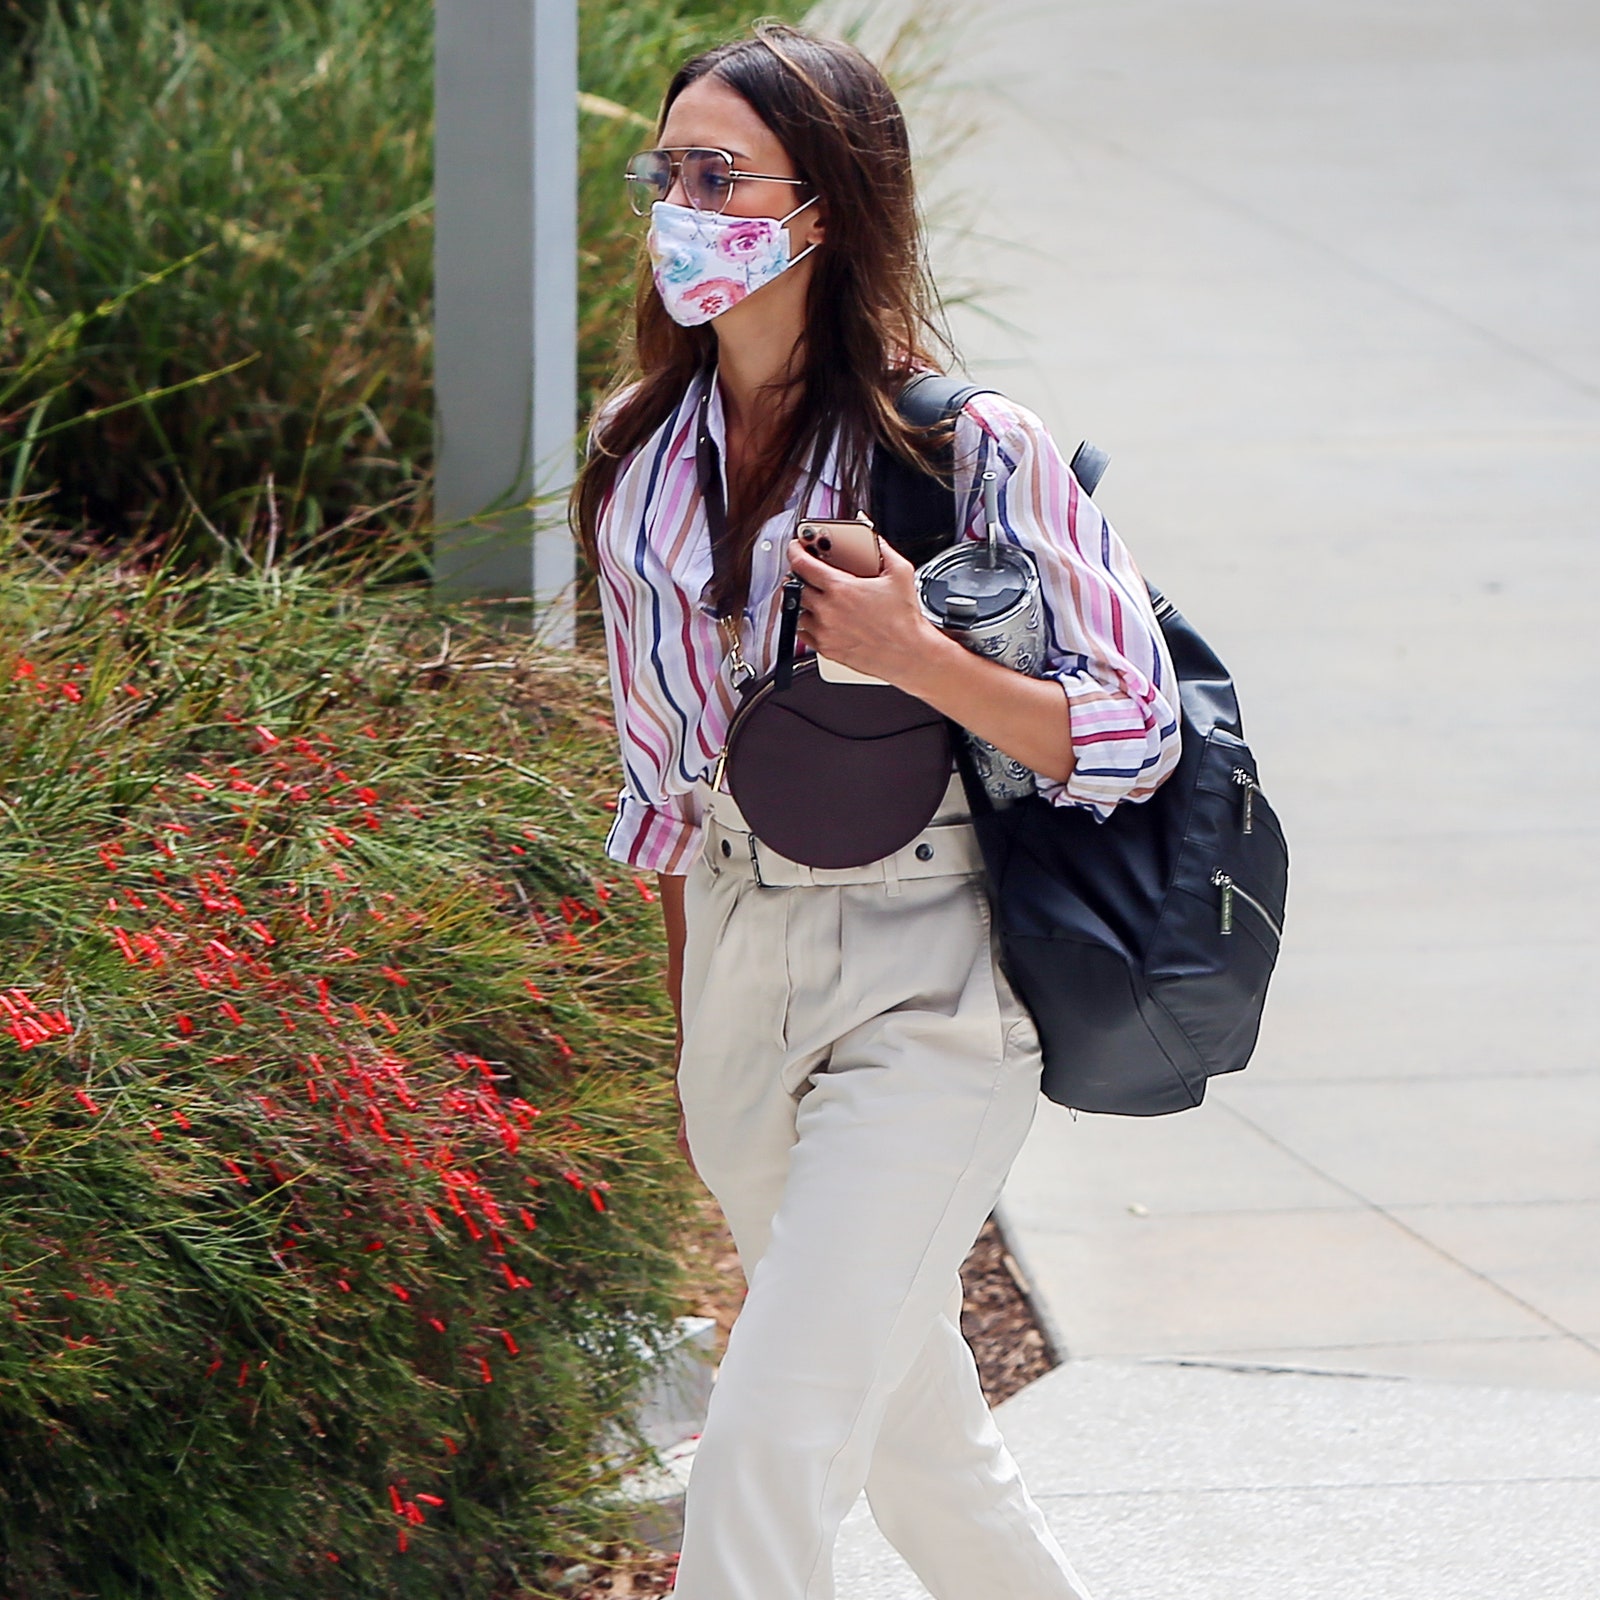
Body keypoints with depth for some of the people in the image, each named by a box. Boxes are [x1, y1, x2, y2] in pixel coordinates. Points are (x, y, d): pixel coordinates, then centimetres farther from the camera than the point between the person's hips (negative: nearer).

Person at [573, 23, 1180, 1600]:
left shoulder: (966, 446, -11)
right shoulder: (642, 453, 6)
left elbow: (1134, 734, -10)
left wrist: (914, 655, -25)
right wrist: (685, 1040, 20)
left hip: (925, 993, -6)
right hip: (736, 971, 6)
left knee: (766, 1440, -16)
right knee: (910, 1428, 17)